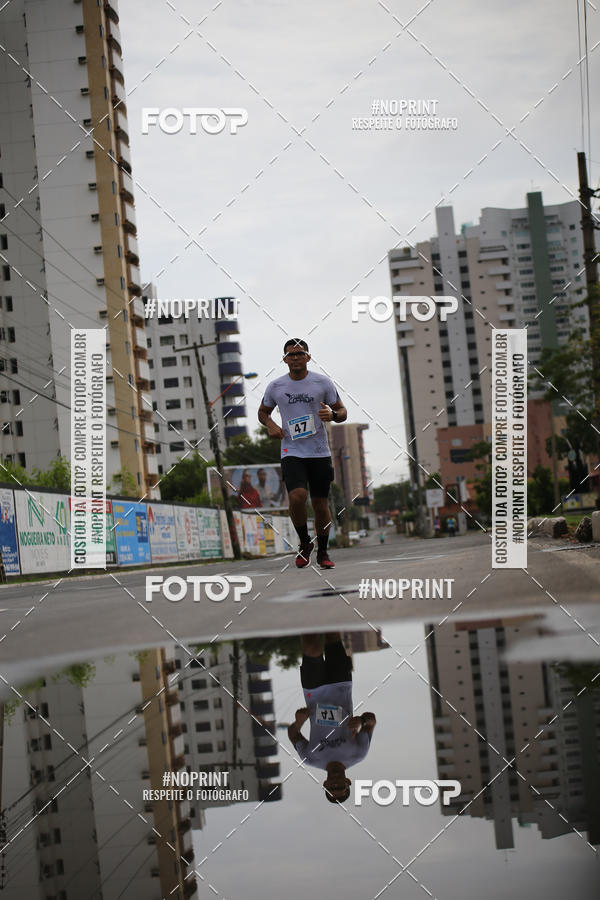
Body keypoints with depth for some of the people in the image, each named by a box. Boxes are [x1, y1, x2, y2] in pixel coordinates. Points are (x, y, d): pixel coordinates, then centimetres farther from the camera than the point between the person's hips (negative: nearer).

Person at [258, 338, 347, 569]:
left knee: (320, 502, 4)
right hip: (291, 452, -1)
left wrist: (332, 415, -15)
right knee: (297, 496, -21)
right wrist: (270, 425, -2)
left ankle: (322, 552, 22)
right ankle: (304, 543, 3)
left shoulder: (323, 382, 2)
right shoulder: (275, 387, 4)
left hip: (320, 452, 1)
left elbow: (342, 411, 9)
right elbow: (263, 411, 20)